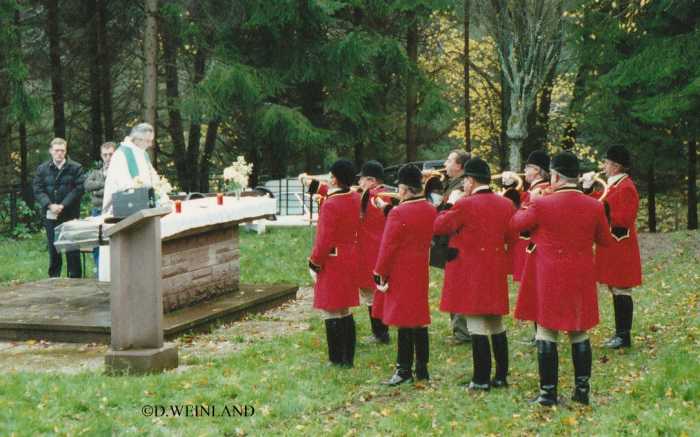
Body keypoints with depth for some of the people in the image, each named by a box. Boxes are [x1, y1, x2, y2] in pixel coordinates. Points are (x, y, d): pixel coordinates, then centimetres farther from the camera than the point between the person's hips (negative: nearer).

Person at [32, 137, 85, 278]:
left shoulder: (76, 168, 1)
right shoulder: (42, 169, 8)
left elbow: (79, 189, -7)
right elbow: (37, 190, 2)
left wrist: (63, 205, -15)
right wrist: (50, 205, -14)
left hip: (70, 215, -2)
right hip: (50, 216, 2)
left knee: (72, 250, 0)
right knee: (53, 250, 8)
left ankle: (75, 278, 6)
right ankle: (53, 278, 14)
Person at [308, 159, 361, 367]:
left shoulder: (330, 205, -20)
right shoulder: (356, 199, 2)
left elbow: (324, 239, -20)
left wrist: (314, 265, -9)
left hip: (332, 263, -8)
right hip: (351, 260, 8)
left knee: (332, 312, 2)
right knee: (345, 310, 16)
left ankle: (337, 359, 6)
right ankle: (348, 358, 21)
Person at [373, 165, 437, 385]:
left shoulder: (398, 213, -17)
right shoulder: (431, 210, 4)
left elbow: (388, 247, -16)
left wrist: (380, 274, -8)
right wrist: (388, 209, 19)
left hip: (401, 274, -7)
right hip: (421, 273, 7)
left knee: (404, 322, -3)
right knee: (420, 320, 13)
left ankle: (404, 370, 0)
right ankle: (422, 369, 19)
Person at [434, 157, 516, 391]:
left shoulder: (465, 205, -14)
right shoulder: (506, 205, 4)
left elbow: (439, 227, -4)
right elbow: (511, 237, 13)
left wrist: (449, 208, 11)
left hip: (470, 273, -6)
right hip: (496, 273, 6)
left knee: (477, 326, -3)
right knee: (496, 324, 14)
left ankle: (481, 380, 0)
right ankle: (501, 376, 19)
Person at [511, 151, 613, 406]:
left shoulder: (542, 204, -13)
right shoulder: (594, 206, -3)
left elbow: (516, 224, 4)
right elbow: (604, 240, 10)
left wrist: (531, 201, 19)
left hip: (548, 279, -3)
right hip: (581, 279, 4)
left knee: (547, 334, 3)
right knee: (580, 334, 13)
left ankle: (548, 392, 5)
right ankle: (582, 390, 18)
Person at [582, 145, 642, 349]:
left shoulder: (626, 188, -16)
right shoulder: (614, 185, 14)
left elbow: (624, 220, -21)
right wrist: (588, 189, 11)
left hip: (621, 249, -10)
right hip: (612, 247, 10)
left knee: (621, 291, -4)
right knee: (616, 290, 12)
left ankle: (624, 336, 2)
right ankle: (621, 333, 19)